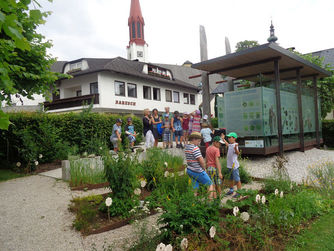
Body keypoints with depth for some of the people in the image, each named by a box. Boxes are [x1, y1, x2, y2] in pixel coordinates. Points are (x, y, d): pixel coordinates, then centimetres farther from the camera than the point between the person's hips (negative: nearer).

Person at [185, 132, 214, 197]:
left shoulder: (186, 147, 8)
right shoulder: (195, 148, -19)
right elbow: (201, 160, -21)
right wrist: (204, 168, -2)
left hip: (189, 170, 8)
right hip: (198, 171, -8)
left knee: (194, 189, 12)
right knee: (210, 184, 8)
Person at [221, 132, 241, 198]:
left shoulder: (235, 145, -20)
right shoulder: (230, 145, 9)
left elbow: (238, 153, -39)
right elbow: (228, 144, 36)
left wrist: (235, 148, -59)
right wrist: (223, 139, 43)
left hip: (234, 165, -10)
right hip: (230, 165, 10)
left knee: (237, 179, -1)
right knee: (231, 179, 22)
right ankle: (231, 190, 36)